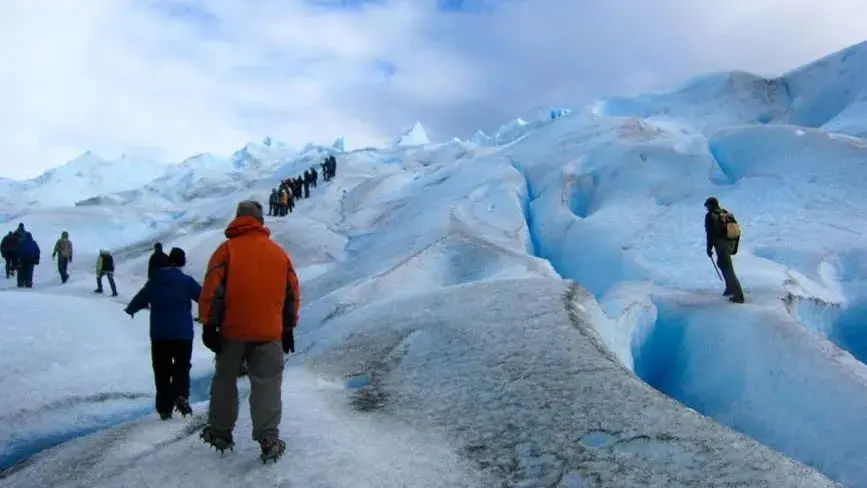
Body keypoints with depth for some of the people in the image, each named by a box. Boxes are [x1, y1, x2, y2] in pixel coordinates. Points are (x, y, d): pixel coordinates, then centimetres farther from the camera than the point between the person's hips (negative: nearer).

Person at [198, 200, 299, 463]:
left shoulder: (227, 249, -2)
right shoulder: (278, 252, 8)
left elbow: (212, 289, -7)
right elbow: (291, 293, 12)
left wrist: (208, 325, -3)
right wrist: (288, 328, 19)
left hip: (232, 330, -1)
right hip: (269, 332, 1)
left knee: (225, 379, 16)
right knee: (267, 384, 4)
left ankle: (220, 432, 26)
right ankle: (269, 439, -4)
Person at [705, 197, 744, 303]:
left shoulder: (710, 216, -6)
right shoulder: (727, 214, 15)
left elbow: (710, 234, -13)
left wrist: (709, 248, -6)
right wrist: (735, 246, 21)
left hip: (721, 245, -8)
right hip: (731, 244, 8)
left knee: (728, 270, -6)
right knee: (721, 263, 29)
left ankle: (739, 296, -9)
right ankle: (730, 288, 31)